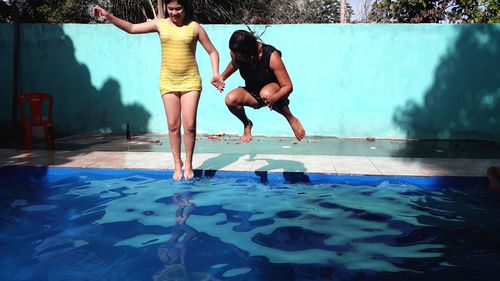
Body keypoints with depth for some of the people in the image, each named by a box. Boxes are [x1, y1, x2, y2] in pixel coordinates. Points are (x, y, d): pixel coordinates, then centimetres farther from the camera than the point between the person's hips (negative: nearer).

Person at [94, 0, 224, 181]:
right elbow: (131, 28, 4)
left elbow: (212, 52, 3)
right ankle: (177, 164, 18)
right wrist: (109, 17, -7)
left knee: (189, 125, -4)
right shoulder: (160, 24, 4)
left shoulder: (194, 27, -1)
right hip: (168, 82, 2)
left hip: (190, 81, -2)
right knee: (173, 125, 4)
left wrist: (215, 73, -11)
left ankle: (188, 164, 13)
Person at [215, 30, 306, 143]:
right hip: (252, 93, 5)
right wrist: (222, 77, 0)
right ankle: (247, 124, 5)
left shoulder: (271, 56, -29)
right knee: (230, 99, -27)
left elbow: (288, 86, -29)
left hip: (274, 88, -4)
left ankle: (292, 119, -16)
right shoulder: (236, 54, -16)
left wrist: (274, 98, -47)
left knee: (265, 93, -42)